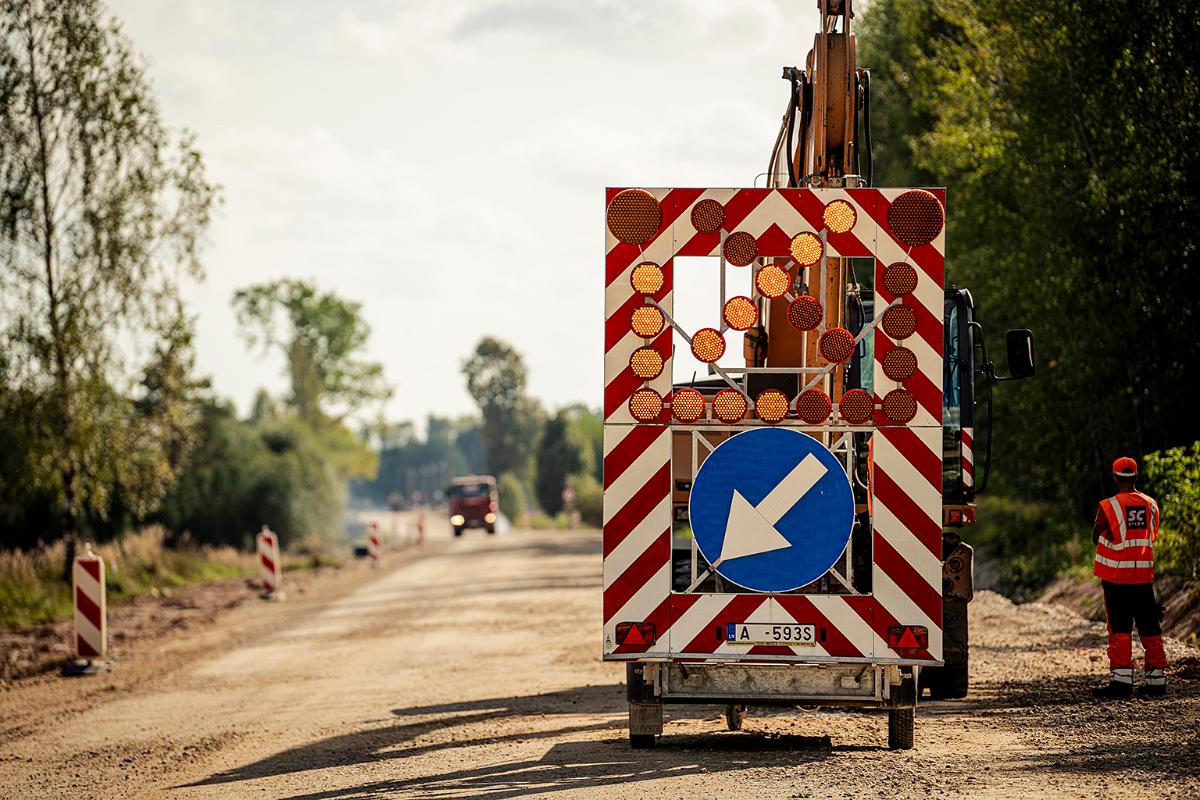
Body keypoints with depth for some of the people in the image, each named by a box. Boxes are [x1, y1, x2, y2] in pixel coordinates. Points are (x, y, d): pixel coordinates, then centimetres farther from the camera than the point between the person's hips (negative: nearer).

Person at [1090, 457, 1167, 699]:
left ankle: (1122, 680, -9)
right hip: (1144, 575, 4)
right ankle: (1157, 680, 11)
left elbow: (1096, 537, 1)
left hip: (1116, 576, -4)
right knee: (1149, 628, 9)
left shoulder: (1108, 507, -11)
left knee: (1120, 628, -2)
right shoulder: (1151, 504, 4)